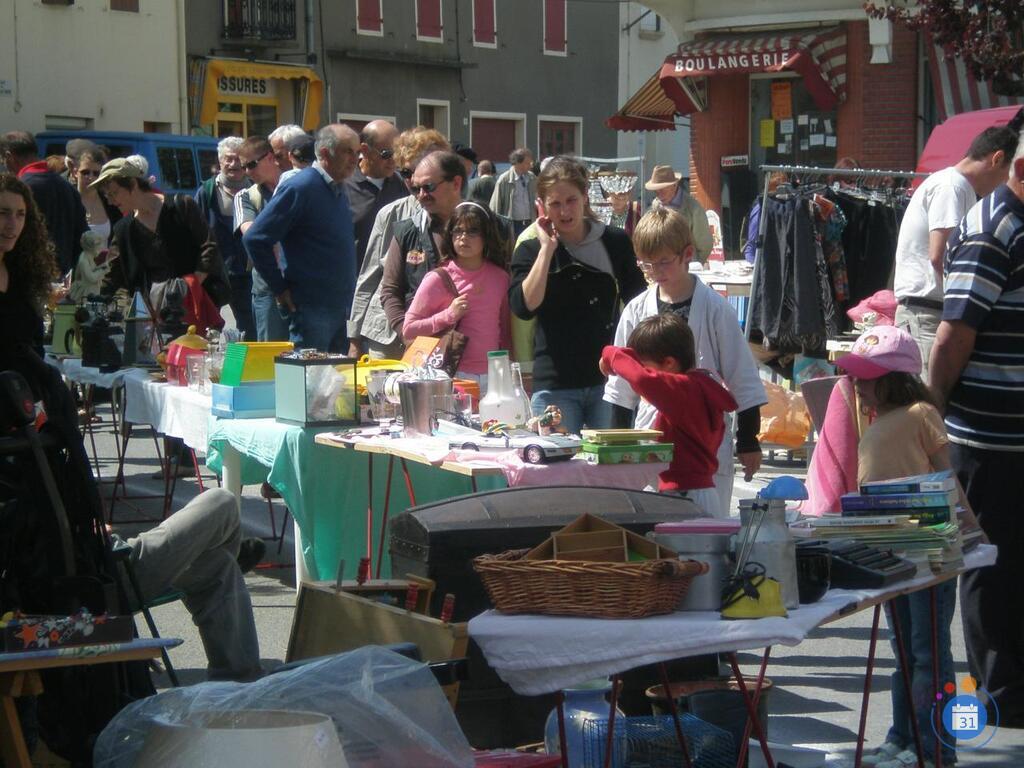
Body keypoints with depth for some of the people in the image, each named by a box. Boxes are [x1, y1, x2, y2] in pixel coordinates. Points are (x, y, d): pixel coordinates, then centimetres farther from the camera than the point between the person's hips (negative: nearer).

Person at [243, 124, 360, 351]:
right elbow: (255, 239, -16)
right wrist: (280, 288, -13)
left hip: (340, 307, 8)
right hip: (311, 310, -8)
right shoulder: (300, 188, -13)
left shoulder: (338, 190, 13)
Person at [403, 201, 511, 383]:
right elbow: (408, 330, -3)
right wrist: (449, 315, -12)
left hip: (492, 376, 3)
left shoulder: (499, 277, 9)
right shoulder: (439, 278, -2)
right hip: (452, 376, -3)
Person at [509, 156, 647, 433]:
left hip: (609, 379, 1)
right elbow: (524, 307, -15)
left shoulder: (615, 242, 4)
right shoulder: (531, 250, 2)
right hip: (555, 386, -1)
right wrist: (547, 249, -13)